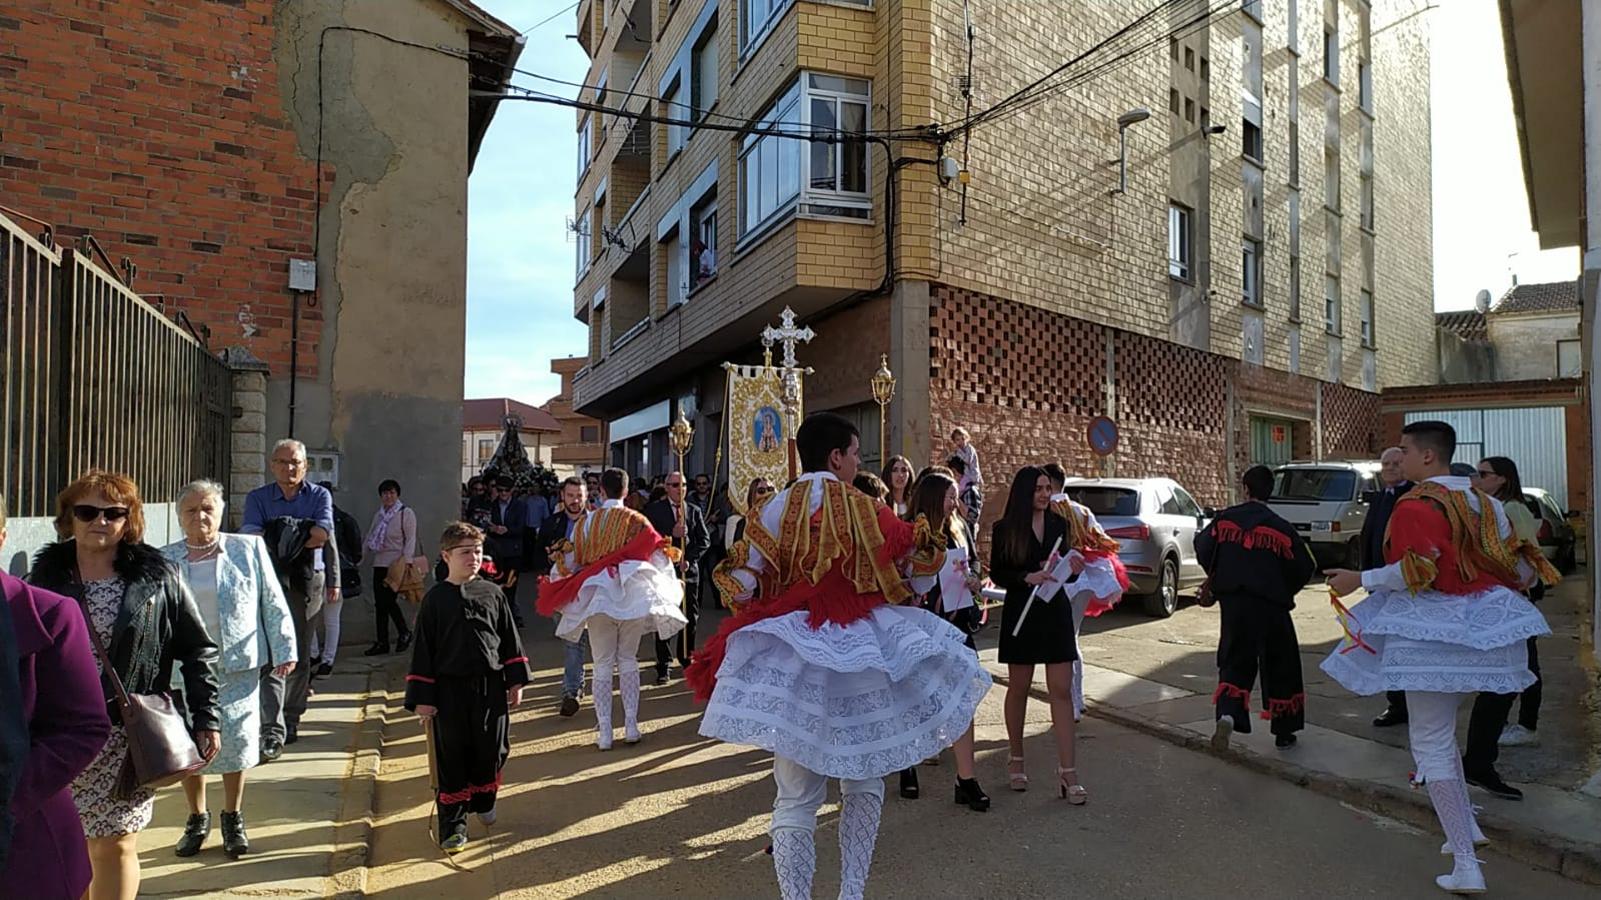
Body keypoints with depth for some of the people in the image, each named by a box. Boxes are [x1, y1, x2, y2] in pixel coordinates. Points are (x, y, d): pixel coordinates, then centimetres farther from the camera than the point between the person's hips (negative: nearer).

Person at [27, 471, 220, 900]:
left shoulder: (157, 577, -3)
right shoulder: (46, 574, 3)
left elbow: (198, 651, 0)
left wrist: (206, 718, -4)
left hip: (128, 735, -2)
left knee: (116, 846, 3)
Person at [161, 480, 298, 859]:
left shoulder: (249, 549, 0)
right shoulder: (164, 561, 4)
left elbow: (273, 604, 2)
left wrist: (284, 650, -1)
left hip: (237, 668, -1)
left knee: (237, 741, 4)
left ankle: (233, 818, 24)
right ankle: (197, 819, 31)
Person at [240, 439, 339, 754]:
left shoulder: (320, 496, 7)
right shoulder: (257, 498, 8)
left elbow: (323, 533, -10)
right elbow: (250, 536, -8)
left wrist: (277, 541, -11)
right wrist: (303, 539, -18)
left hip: (309, 583, 1)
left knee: (300, 656, 9)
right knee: (271, 656, -10)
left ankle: (291, 720, 23)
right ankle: (272, 731, -13)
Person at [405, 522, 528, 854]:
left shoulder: (492, 594, 3)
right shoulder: (435, 599, -3)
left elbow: (509, 639, 9)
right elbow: (423, 650, -2)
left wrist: (515, 681, 6)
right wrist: (422, 698, -5)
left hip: (491, 687, 2)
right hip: (450, 691, -2)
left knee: (493, 751, 10)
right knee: (452, 759, 4)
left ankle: (483, 800, 37)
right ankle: (453, 824, 15)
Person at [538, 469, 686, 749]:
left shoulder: (584, 523, 1)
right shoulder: (636, 521, -2)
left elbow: (571, 564, 6)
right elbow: (659, 555, -4)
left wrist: (558, 556, 28)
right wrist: (671, 585, 11)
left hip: (597, 597, 0)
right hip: (633, 595, 0)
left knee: (603, 665, 6)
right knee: (628, 660, 13)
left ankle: (604, 733, 7)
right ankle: (631, 726, 11)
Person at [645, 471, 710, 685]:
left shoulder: (695, 511, 10)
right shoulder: (653, 510, 1)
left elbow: (705, 540, 5)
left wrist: (689, 559, -8)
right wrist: (671, 534, -19)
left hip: (689, 570, 3)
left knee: (690, 617, 6)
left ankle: (686, 658, 22)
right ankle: (663, 666, 7)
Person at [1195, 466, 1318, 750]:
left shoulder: (1224, 519, -2)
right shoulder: (1281, 527, -5)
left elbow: (1203, 548, 3)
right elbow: (1305, 567, -1)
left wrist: (1217, 577, 20)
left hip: (1232, 602, 1)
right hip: (1270, 605, -1)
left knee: (1234, 661, 10)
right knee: (1281, 666, 15)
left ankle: (1228, 714, -15)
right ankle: (1283, 731, 22)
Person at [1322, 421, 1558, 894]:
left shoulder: (1416, 505, -15)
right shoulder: (1482, 501, 8)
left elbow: (1414, 572, -23)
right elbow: (1515, 563, 12)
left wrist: (1359, 580, -12)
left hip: (1433, 630, -8)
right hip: (1478, 625, 8)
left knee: (1431, 742, -1)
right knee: (1442, 731, 26)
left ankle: (1465, 865, 1)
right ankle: (1466, 824, 31)